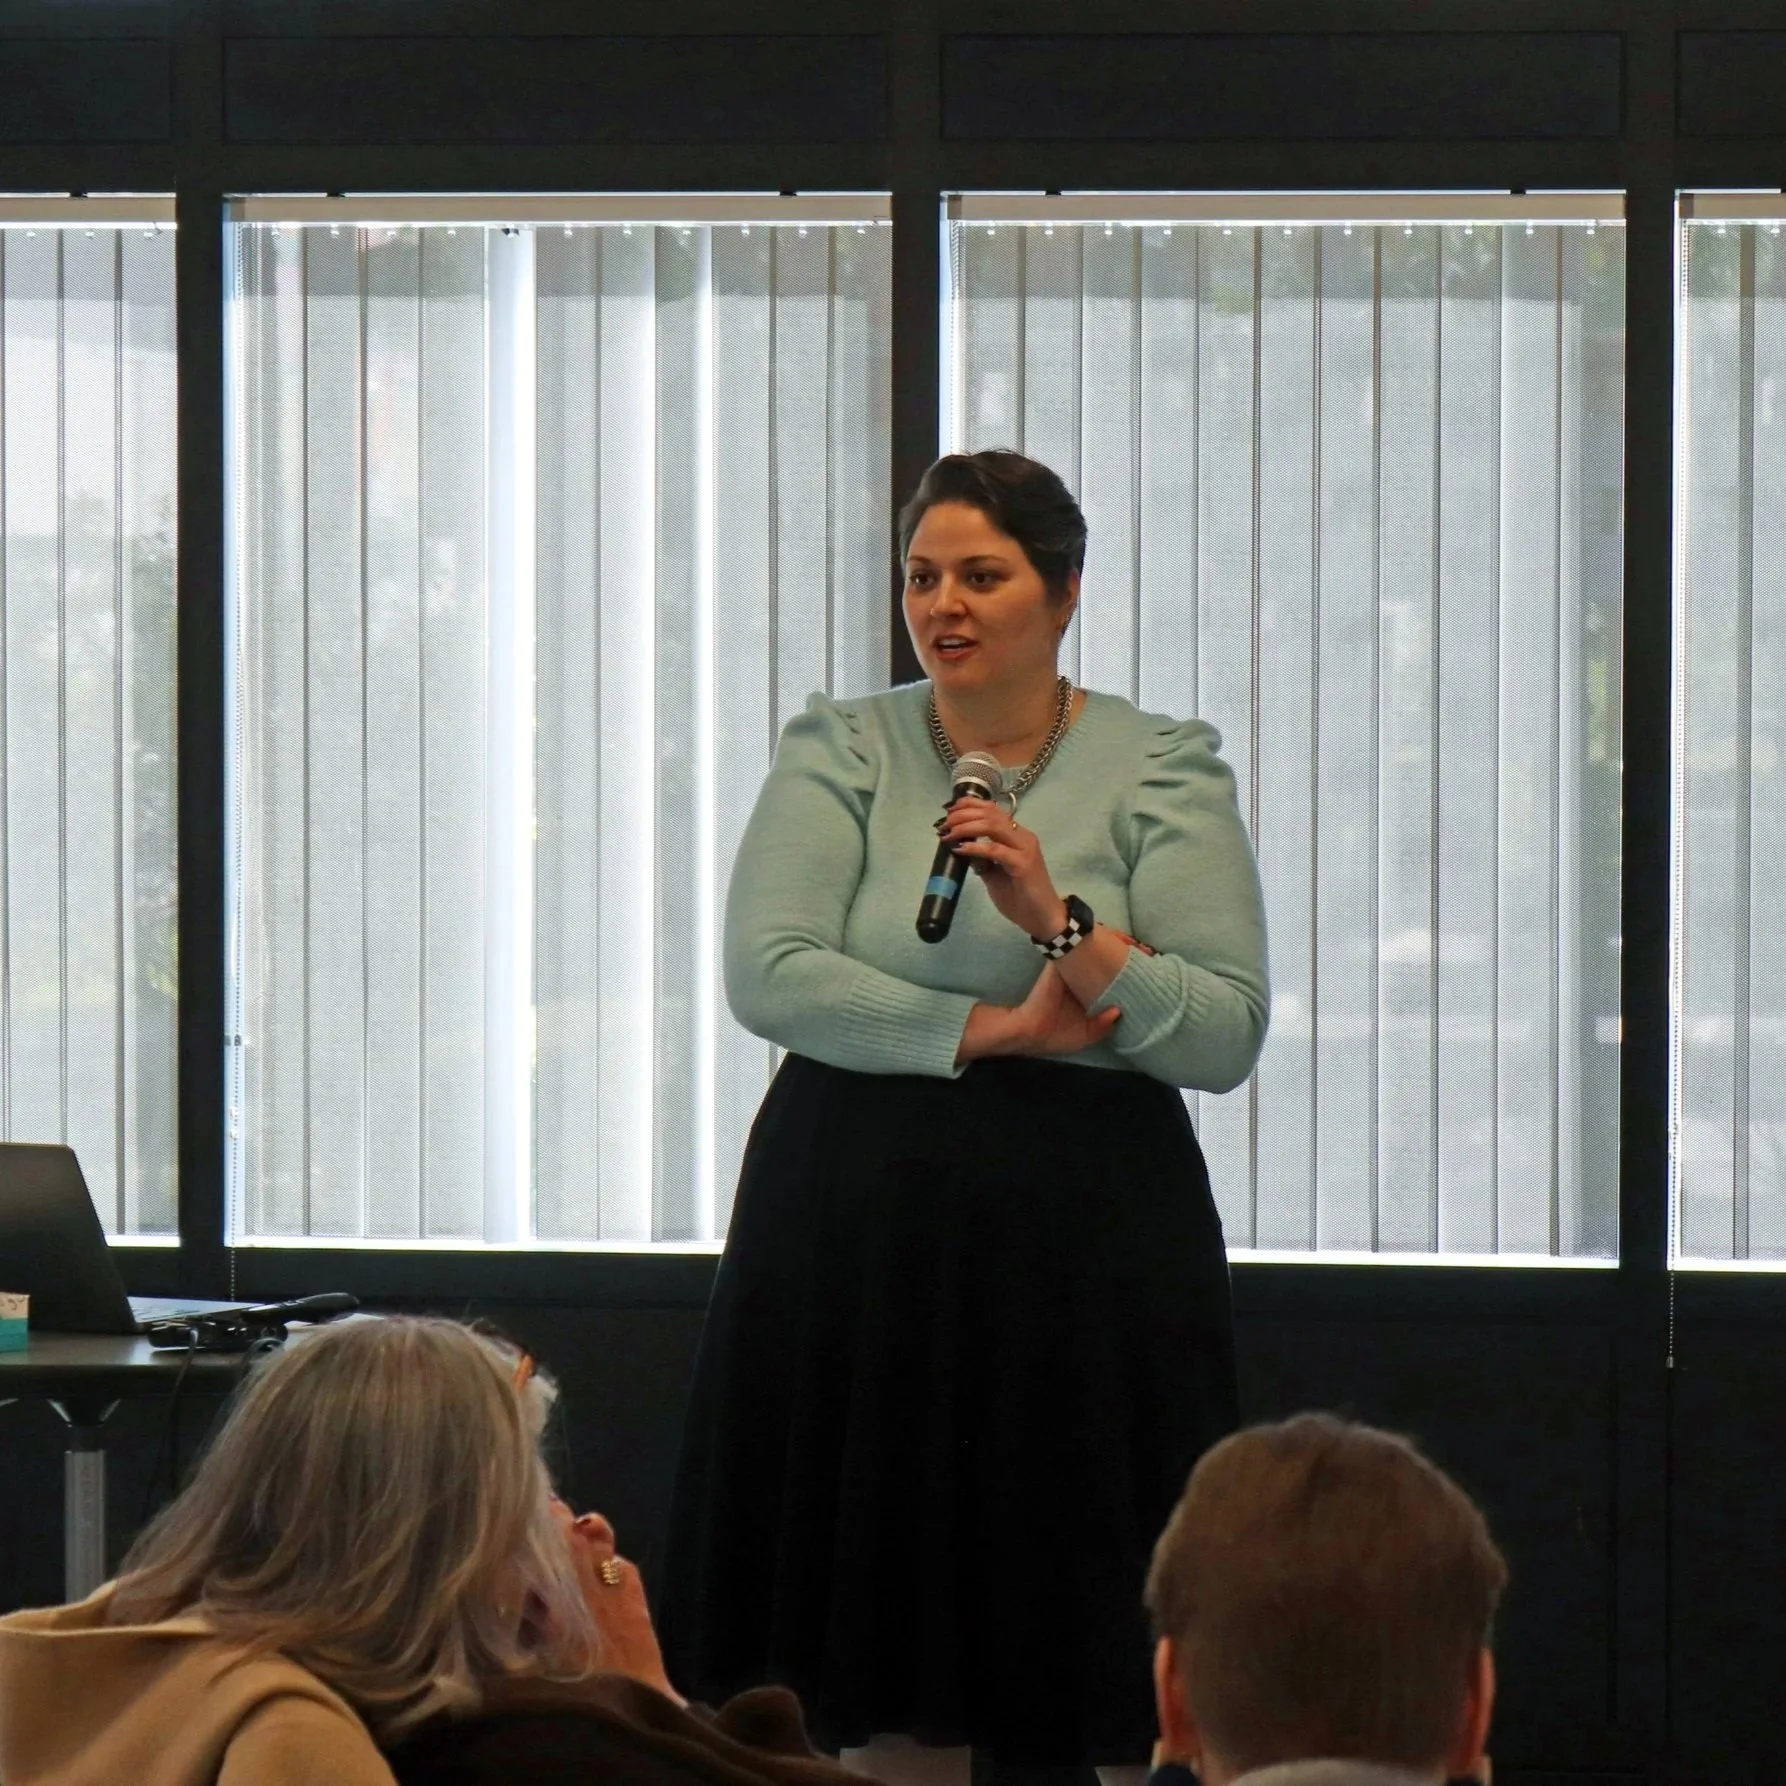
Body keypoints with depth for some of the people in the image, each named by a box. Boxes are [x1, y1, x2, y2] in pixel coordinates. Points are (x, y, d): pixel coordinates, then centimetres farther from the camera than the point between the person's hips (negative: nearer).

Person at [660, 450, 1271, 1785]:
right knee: (882, 1646, 4)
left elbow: (1227, 1036, -6)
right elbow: (768, 972, -9)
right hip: (862, 1235, 1)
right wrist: (1003, 1030, -11)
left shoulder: (1162, 769, 3)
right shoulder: (840, 751, 7)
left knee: (1128, 1664, -2)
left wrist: (1060, 924, -19)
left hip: (1085, 1237, -1)